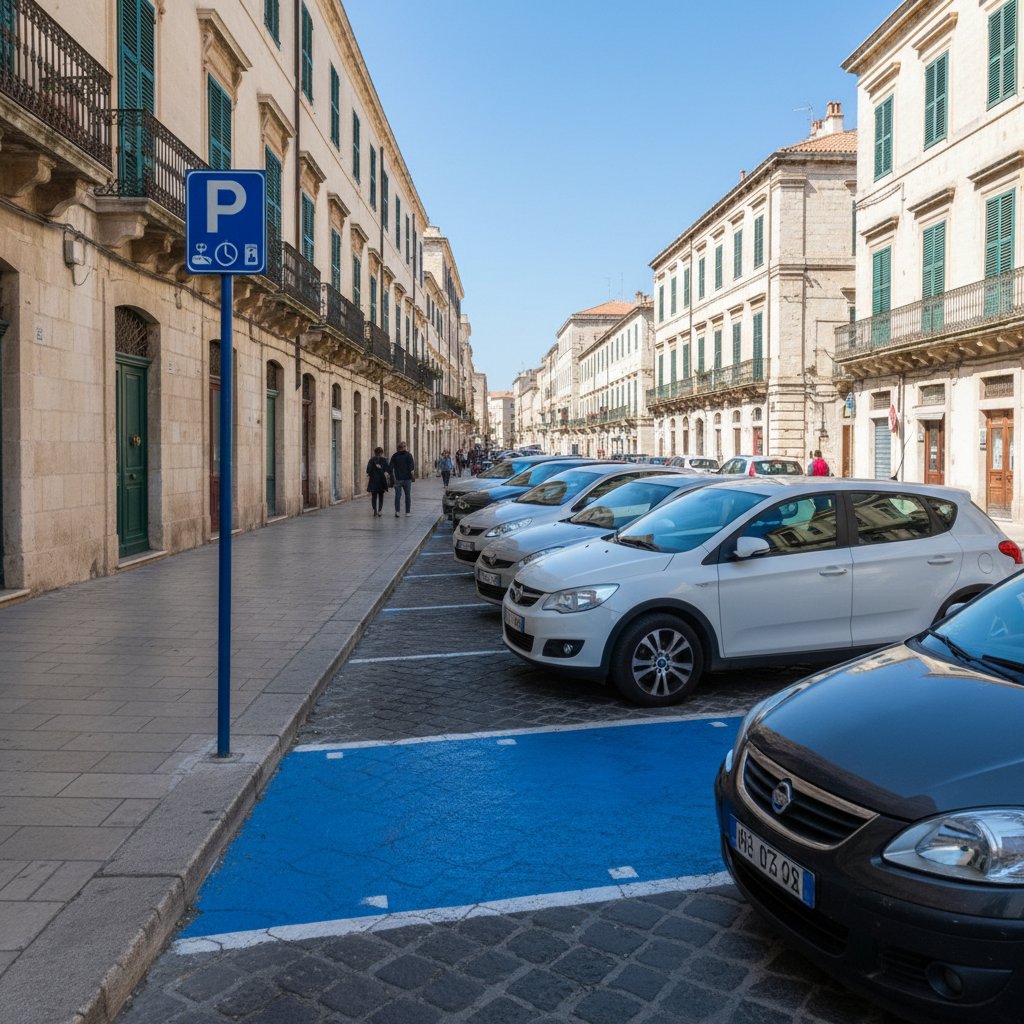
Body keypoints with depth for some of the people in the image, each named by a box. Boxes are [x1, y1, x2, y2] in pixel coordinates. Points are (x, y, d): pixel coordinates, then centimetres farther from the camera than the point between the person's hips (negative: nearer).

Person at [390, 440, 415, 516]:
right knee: (408, 495, 8)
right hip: (407, 478, -1)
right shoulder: (408, 455, -5)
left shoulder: (394, 456, 3)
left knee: (397, 495, 3)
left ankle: (397, 511, -10)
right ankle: (408, 512, 10)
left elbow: (391, 467, -1)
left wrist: (392, 477, 3)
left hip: (397, 479, 1)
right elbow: (412, 466, -10)